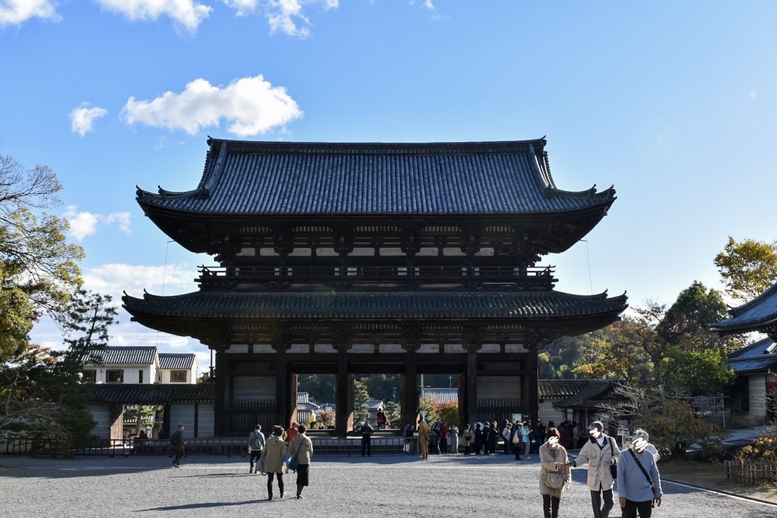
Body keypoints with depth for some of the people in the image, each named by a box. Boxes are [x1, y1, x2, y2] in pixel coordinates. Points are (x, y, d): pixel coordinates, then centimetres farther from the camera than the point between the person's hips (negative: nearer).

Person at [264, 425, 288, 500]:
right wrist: (287, 449, 4)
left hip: (269, 463, 1)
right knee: (280, 479, 16)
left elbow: (264, 451, 0)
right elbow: (283, 454, -15)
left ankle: (270, 495, 1)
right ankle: (282, 493, 30)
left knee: (270, 479, 6)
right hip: (278, 464, -1)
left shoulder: (269, 440, -5)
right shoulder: (282, 442, -11)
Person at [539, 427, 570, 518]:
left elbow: (566, 465, 1)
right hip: (546, 479, -1)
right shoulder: (543, 449, -9)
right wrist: (555, 465, -32)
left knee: (555, 504, 9)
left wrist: (567, 479, 0)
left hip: (558, 479, 2)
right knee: (546, 503, -11)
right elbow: (544, 464, -17)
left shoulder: (562, 449, -5)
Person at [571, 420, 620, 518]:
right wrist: (574, 462, -21)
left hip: (607, 478, 0)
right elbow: (583, 457, -3)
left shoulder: (610, 441, -3)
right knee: (596, 505, 5)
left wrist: (614, 459, -14)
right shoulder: (589, 444, -5)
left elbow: (617, 454, 8)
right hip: (594, 479, 0)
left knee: (609, 502, 5)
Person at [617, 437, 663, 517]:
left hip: (646, 496, 1)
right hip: (629, 496, -1)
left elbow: (655, 475, 6)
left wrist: (658, 493, 8)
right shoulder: (625, 455, -9)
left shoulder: (649, 455, -3)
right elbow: (620, 476, -8)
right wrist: (621, 494, -11)